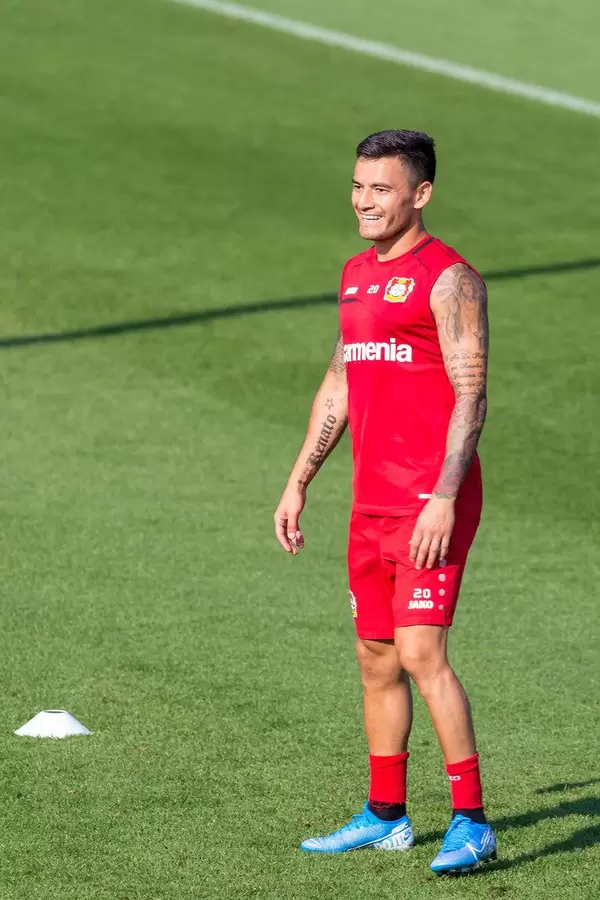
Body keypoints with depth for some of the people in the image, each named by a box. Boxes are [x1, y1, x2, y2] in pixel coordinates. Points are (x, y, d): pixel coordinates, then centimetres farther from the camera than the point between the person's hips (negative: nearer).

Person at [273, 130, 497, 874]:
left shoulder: (448, 278, -9)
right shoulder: (356, 276, 16)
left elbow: (470, 396, -15)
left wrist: (444, 499, -23)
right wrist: (299, 482, 20)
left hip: (432, 502, -8)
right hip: (372, 500, 8)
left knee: (421, 652, -14)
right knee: (376, 657, 12)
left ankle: (471, 824, -11)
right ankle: (385, 816, 22)